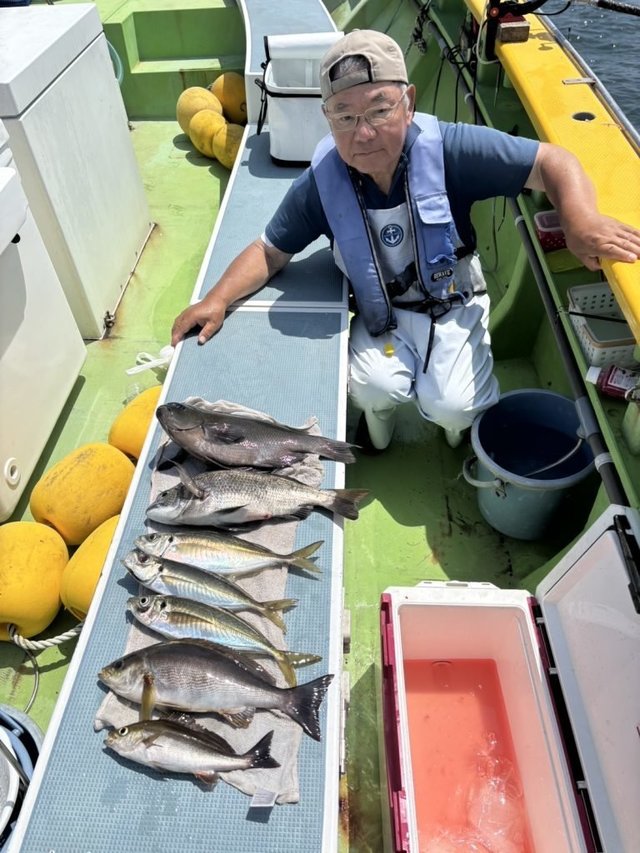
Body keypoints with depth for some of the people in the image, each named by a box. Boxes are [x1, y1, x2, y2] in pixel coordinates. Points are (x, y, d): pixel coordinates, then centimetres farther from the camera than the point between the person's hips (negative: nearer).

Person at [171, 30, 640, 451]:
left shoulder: (448, 149, -22)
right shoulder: (321, 180, -14)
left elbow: (550, 161, -20)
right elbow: (271, 251, -4)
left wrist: (581, 221, -40)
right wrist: (218, 299, -19)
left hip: (454, 304, -1)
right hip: (382, 314, 2)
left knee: (451, 406, -20)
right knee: (374, 387, -26)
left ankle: (462, 432, 21)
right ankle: (377, 436, 14)